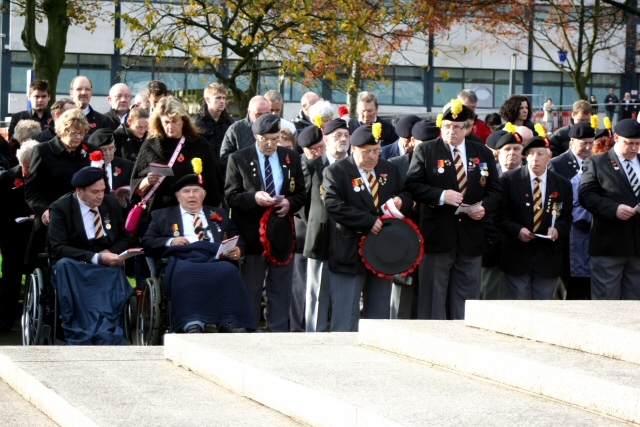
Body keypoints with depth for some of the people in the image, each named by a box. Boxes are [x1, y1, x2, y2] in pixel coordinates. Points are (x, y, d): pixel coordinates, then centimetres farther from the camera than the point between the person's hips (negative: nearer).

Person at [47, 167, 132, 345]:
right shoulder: (61, 208, -7)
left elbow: (124, 238, 16)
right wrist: (97, 258, -24)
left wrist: (111, 253, -9)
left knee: (116, 274, -33)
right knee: (64, 264, -38)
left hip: (107, 265, 3)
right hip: (74, 267, -3)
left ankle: (106, 335, -42)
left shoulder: (111, 203, 8)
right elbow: (58, 248, -15)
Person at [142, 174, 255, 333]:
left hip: (216, 259, 2)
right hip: (183, 260, -2)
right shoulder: (162, 215, 26)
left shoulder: (219, 215, 31)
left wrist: (238, 251, 2)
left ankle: (230, 323, -46)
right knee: (186, 272, -41)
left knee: (229, 270, -36)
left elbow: (238, 241, 27)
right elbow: (147, 243, 16)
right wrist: (170, 241, -3)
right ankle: (192, 324, -54)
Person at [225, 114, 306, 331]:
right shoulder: (238, 159, 0)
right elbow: (230, 196, -4)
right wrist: (254, 197, -22)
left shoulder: (291, 158, 9)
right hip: (251, 235, -3)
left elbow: (302, 194, 10)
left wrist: (290, 203, -12)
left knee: (280, 290, 7)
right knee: (250, 290, 4)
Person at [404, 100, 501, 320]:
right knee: (433, 297, 0)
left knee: (466, 298, 6)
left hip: (471, 238, 3)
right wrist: (441, 195, -17)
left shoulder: (483, 154, 12)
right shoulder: (425, 151, 2)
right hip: (437, 236, -3)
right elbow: (411, 185, -5)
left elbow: (495, 190, 13)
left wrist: (485, 207, -8)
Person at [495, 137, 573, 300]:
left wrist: (558, 229, -11)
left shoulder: (562, 185, 7)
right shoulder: (509, 179, -1)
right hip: (517, 256, -2)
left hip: (548, 258, 2)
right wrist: (517, 230, -17)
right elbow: (499, 214, -2)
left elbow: (567, 217, 11)